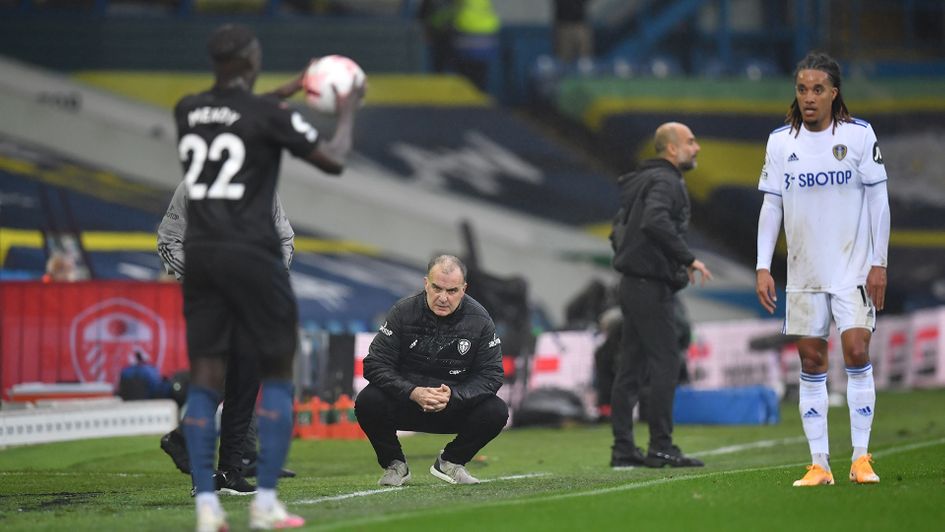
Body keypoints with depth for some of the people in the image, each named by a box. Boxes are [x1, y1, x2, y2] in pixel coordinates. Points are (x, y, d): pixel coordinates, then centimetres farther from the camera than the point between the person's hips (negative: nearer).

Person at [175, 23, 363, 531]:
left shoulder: (187, 110, 9)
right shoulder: (269, 114, -8)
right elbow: (333, 161, 0)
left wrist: (294, 87, 39)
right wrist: (347, 113, 18)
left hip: (199, 254, 5)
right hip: (251, 254, -5)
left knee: (205, 379, 4)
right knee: (277, 374, 7)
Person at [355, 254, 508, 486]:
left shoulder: (479, 319, -9)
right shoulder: (404, 312, -11)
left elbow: (491, 375, -9)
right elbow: (374, 365, -15)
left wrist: (453, 396, -27)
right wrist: (413, 393, -31)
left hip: (457, 404, 1)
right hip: (406, 403, -1)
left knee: (496, 412, -25)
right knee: (367, 403, -30)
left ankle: (451, 461, 4)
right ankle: (394, 464, 0)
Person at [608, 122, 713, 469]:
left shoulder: (644, 181, 19)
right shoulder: (665, 181, -12)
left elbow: (620, 225, 25)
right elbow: (656, 221, -30)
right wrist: (689, 259, -26)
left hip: (632, 284, 10)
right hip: (652, 287, -10)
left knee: (630, 368, 8)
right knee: (665, 363, -8)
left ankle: (623, 449, 8)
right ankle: (661, 447, -9)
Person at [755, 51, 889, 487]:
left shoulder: (859, 135, -3)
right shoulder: (780, 141, 3)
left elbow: (878, 200, -1)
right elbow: (771, 206, 7)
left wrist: (879, 263, -5)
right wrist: (763, 268, 1)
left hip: (854, 268, -3)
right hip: (804, 272, 3)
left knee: (857, 352, -12)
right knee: (811, 362, 2)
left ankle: (861, 458, -6)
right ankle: (819, 464, 5)